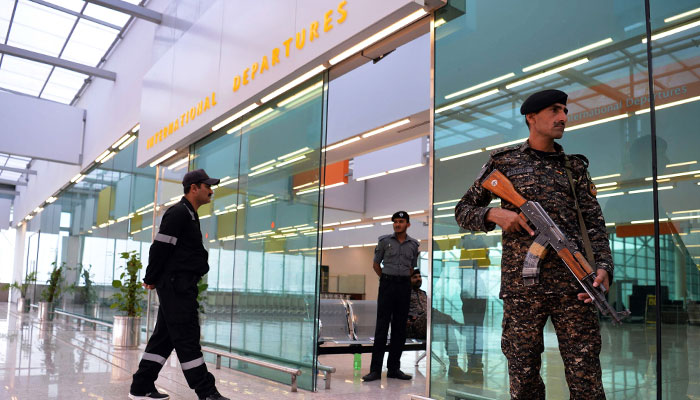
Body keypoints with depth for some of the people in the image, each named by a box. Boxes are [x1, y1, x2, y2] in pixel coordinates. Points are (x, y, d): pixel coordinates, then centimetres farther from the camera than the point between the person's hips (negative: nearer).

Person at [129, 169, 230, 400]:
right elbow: (160, 247, -16)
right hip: (176, 284, -10)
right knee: (187, 338, -6)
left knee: (165, 336, 12)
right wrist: (151, 279, -10)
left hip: (179, 286, 10)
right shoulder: (179, 213, -12)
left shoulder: (189, 215, 20)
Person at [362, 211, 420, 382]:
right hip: (387, 285, -3)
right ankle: (375, 369, -2)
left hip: (404, 287, 3)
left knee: (400, 328, 6)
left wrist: (404, 280, 9)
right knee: (382, 326, -5)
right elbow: (375, 264, 9)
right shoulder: (385, 241, 2)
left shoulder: (413, 244, 8)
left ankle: (394, 368, 14)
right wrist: (386, 280, 8)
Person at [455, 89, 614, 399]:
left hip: (573, 284, 2)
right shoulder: (504, 161, 10)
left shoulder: (574, 167, 17)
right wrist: (494, 214, -9)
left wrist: (604, 266, -8)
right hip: (522, 285, -1)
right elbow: (463, 212, 11)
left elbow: (594, 223, 10)